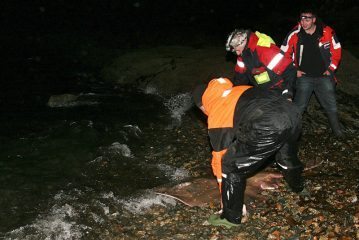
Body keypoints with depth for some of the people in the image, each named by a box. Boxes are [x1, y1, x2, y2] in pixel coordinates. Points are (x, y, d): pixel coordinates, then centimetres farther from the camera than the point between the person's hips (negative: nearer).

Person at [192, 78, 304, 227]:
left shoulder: (215, 115, 14)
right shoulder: (239, 90, 32)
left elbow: (220, 156, 19)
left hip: (268, 128, -8)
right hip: (293, 114, 8)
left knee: (230, 167, 11)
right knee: (287, 154, 40)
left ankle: (231, 217, 23)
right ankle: (297, 185, 67)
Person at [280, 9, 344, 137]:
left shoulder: (327, 32, -10)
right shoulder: (294, 35, -11)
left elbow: (336, 51, 2)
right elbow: (284, 53, 1)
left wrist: (331, 69, 0)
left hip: (324, 76, 1)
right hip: (304, 77, -1)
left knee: (331, 106, 10)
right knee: (298, 107, 2)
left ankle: (337, 131, 29)